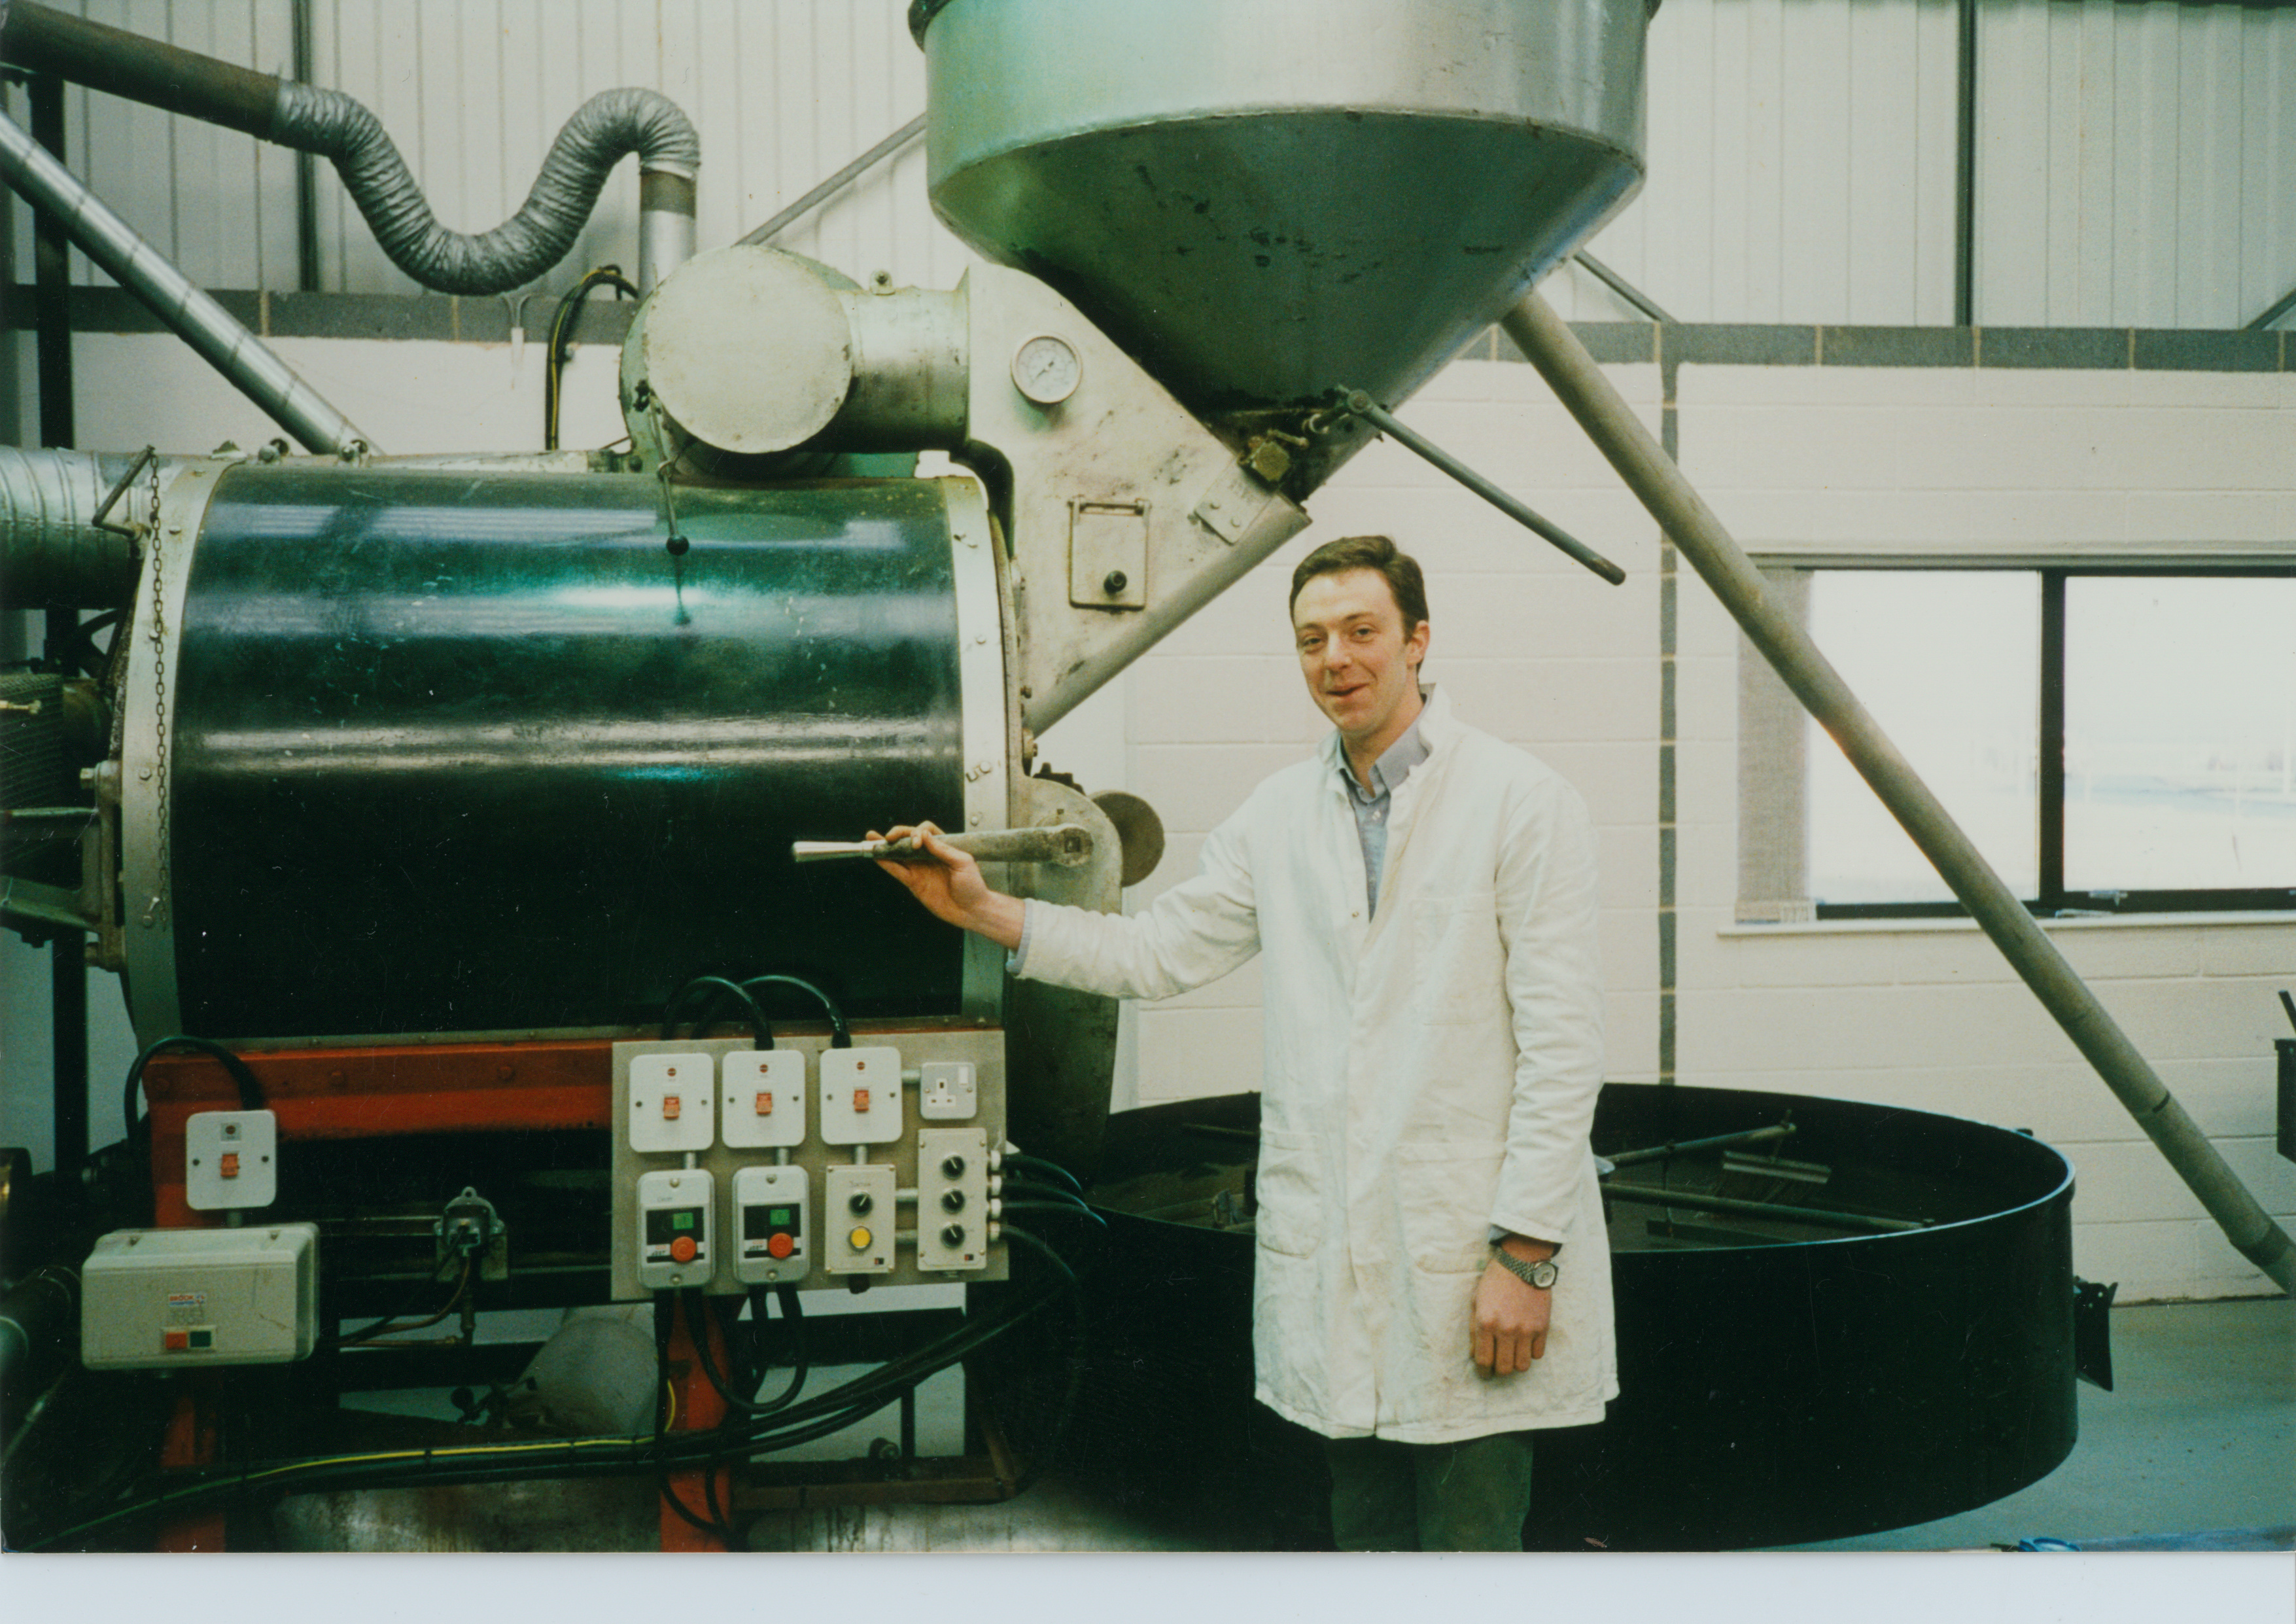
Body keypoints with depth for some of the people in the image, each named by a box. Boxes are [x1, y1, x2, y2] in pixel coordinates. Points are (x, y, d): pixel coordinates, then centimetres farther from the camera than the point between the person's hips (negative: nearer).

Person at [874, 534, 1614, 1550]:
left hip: (1472, 1271, -5)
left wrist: (1525, 1252, -14)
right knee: (1368, 1538, 16)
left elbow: (1563, 1045, -9)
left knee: (1471, 1539, 2)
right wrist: (982, 910, 4)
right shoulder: (1280, 816, 11)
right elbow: (1158, 953, 14)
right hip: (1335, 1272, 5)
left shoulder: (1524, 803, -5)